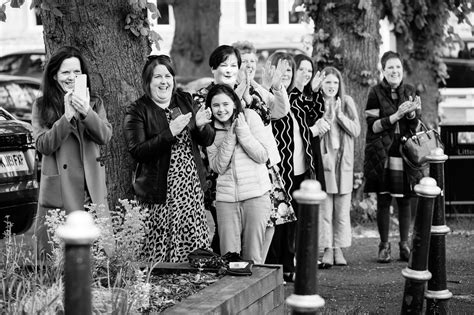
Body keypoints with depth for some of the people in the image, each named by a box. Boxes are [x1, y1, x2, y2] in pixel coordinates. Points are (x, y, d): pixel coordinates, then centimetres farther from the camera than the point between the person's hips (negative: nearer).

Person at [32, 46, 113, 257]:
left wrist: (86, 112, -20)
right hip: (58, 193, -2)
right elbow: (43, 145, -6)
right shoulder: (41, 106, 5)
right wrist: (67, 116, -17)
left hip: (93, 192, 2)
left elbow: (105, 136, -3)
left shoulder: (95, 103, 11)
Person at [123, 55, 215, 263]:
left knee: (197, 248, 2)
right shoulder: (136, 111, -3)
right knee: (158, 254, -6)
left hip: (192, 190, 4)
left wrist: (201, 126, -10)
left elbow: (208, 140, 13)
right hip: (159, 194, -4)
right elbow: (137, 151, -14)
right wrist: (170, 133, -22)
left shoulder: (185, 101, 12)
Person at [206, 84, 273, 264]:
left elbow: (263, 156, -5)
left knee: (253, 256, 1)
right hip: (225, 197, 2)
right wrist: (230, 135, -10)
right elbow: (218, 166, -3)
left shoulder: (250, 117, 0)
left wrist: (242, 131, -10)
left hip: (256, 194, -2)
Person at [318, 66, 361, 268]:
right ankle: (327, 250, 2)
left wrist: (339, 115, -9)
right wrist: (327, 116, -15)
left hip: (344, 161, 2)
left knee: (342, 209, 5)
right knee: (324, 208, -4)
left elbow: (356, 131, 1)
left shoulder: (347, 102, 8)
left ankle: (339, 249, 13)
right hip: (323, 159, -2)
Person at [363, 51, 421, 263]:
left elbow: (415, 127, 6)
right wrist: (396, 115, -18)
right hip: (382, 155, -2)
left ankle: (404, 245, 13)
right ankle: (384, 246, 9)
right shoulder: (376, 93, -1)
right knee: (383, 200, 0)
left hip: (404, 153, 2)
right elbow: (373, 126, -8)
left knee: (404, 200, 3)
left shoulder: (409, 92, 8)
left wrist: (412, 113, -14)